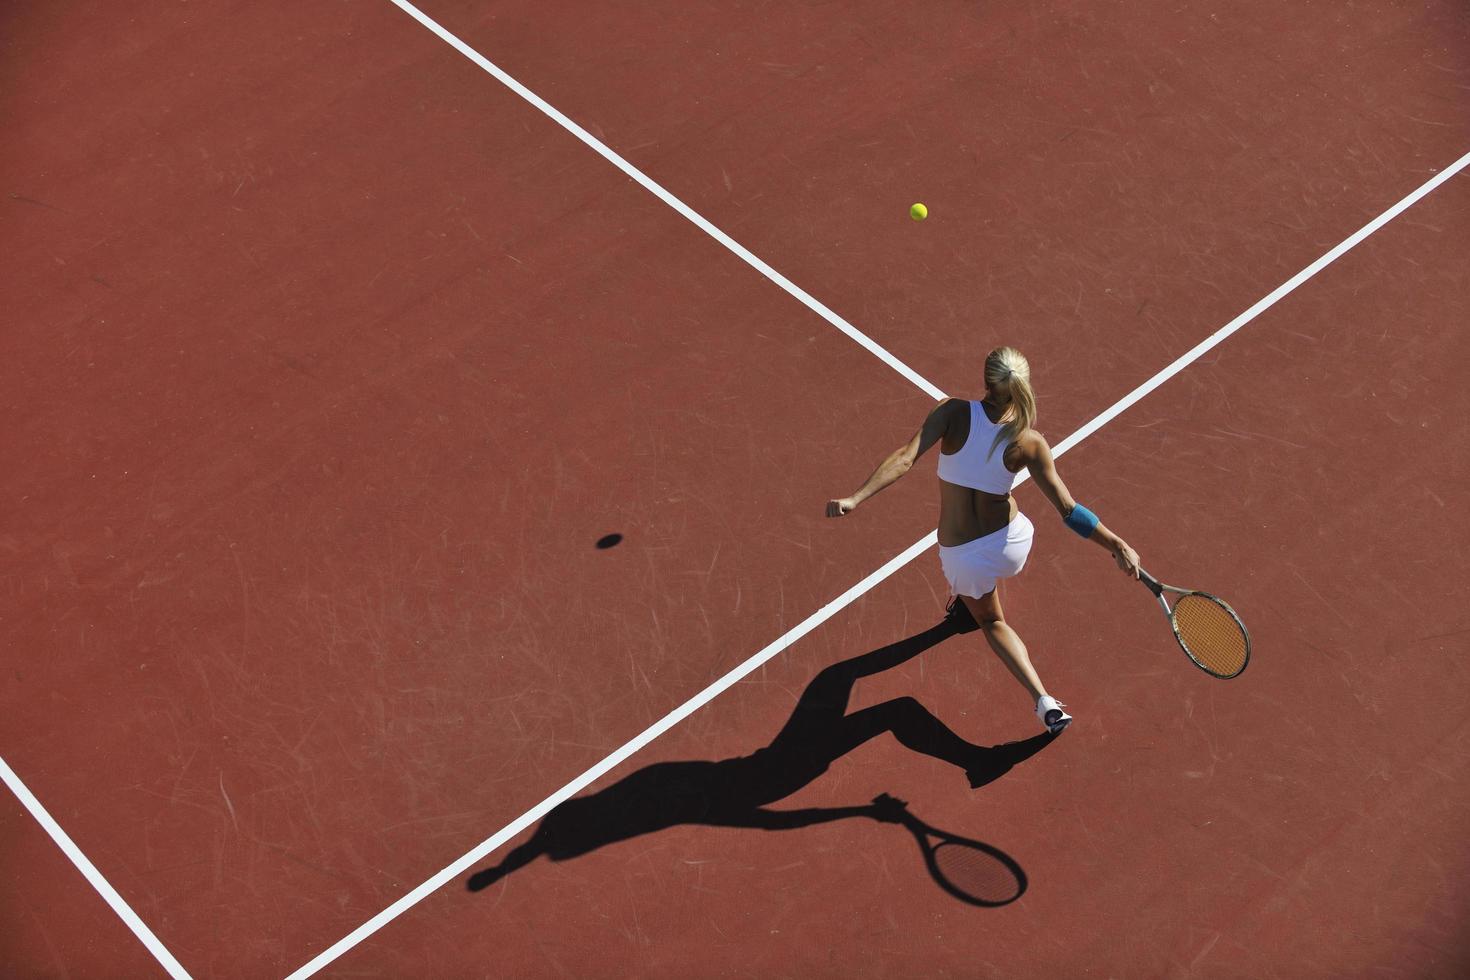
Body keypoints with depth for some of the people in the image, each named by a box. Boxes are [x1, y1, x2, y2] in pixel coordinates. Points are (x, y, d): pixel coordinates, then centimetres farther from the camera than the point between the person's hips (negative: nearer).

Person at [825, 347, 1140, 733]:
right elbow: (1068, 510, -18)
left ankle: (1045, 703, 12)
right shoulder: (1029, 443, -18)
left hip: (959, 554, -1)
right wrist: (1118, 545, -9)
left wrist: (855, 498, -36)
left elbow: (905, 457, -33)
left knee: (992, 622, 25)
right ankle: (963, 598, 72)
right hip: (1011, 541, 1)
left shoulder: (954, 412, -21)